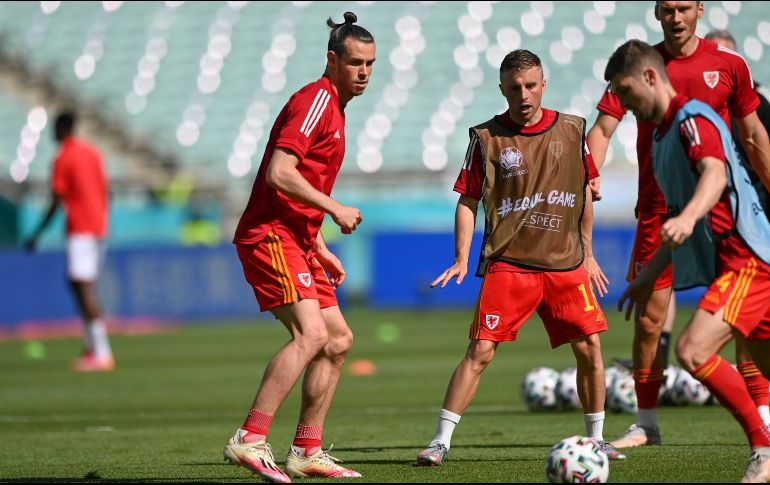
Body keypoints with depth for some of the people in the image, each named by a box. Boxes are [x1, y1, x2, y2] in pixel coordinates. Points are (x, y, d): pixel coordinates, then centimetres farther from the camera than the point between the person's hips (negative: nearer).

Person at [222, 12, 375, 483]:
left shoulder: (333, 108, 21)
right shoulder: (314, 100, -11)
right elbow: (280, 174, -22)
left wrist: (321, 250, 23)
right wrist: (335, 210, -15)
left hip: (296, 242, 10)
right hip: (270, 236, -10)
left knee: (338, 339, 10)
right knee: (311, 334, -23)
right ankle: (250, 440, -26)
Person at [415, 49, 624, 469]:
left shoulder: (571, 130, 7)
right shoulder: (487, 138, -1)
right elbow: (468, 201, 2)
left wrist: (587, 253, 19)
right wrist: (461, 258, -8)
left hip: (565, 262, 3)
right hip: (508, 262, -3)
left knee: (589, 347, 0)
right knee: (481, 350, -11)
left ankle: (595, 439, 17)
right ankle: (441, 441, -8)